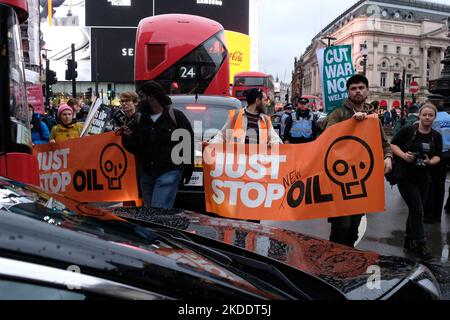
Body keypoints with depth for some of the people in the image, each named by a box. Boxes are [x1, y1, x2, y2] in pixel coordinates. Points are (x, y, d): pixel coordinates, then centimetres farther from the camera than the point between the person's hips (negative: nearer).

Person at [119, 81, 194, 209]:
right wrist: (127, 138, -11)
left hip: (169, 173, -6)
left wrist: (188, 171, 2)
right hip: (146, 174, 6)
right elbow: (136, 149, 10)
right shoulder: (139, 119, 8)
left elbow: (188, 144, -1)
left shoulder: (176, 116, -6)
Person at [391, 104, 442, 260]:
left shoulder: (436, 136, 2)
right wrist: (403, 155, -20)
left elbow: (437, 156, 8)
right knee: (418, 211, -8)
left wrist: (431, 162, -14)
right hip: (406, 178, -5)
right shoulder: (407, 130, -10)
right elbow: (393, 145, -3)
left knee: (415, 211, 13)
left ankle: (409, 241, 28)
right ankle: (420, 245, 2)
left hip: (424, 179, 5)